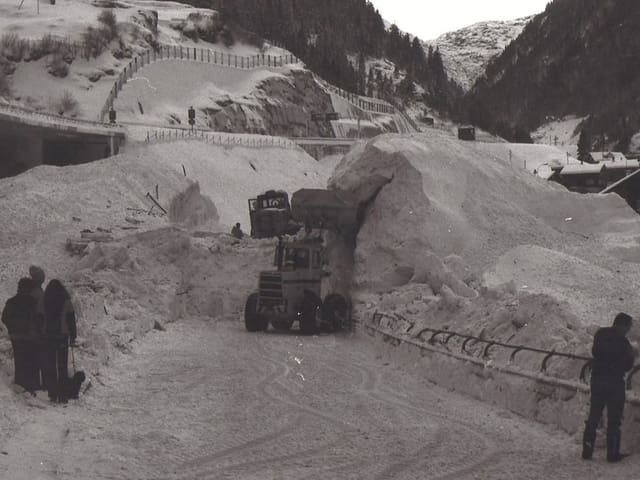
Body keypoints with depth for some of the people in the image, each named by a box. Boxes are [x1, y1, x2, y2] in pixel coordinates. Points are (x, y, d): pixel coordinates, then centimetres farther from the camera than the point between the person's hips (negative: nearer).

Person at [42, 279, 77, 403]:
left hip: (47, 337, 1)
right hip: (62, 337, -1)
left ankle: (52, 394, 2)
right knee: (62, 366, 4)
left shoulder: (43, 302, -1)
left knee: (50, 366, 6)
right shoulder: (66, 302, -5)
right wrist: (73, 337, 5)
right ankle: (62, 394, 0)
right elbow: (71, 320, -2)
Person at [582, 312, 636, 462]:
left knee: (593, 416, 13)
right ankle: (612, 453, 5)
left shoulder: (600, 334, 2)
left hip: (596, 380, 5)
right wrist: (631, 356, 9)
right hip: (614, 382, -5)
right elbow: (627, 366, -8)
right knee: (614, 419, 4)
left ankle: (587, 450, 12)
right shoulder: (622, 342, -15)